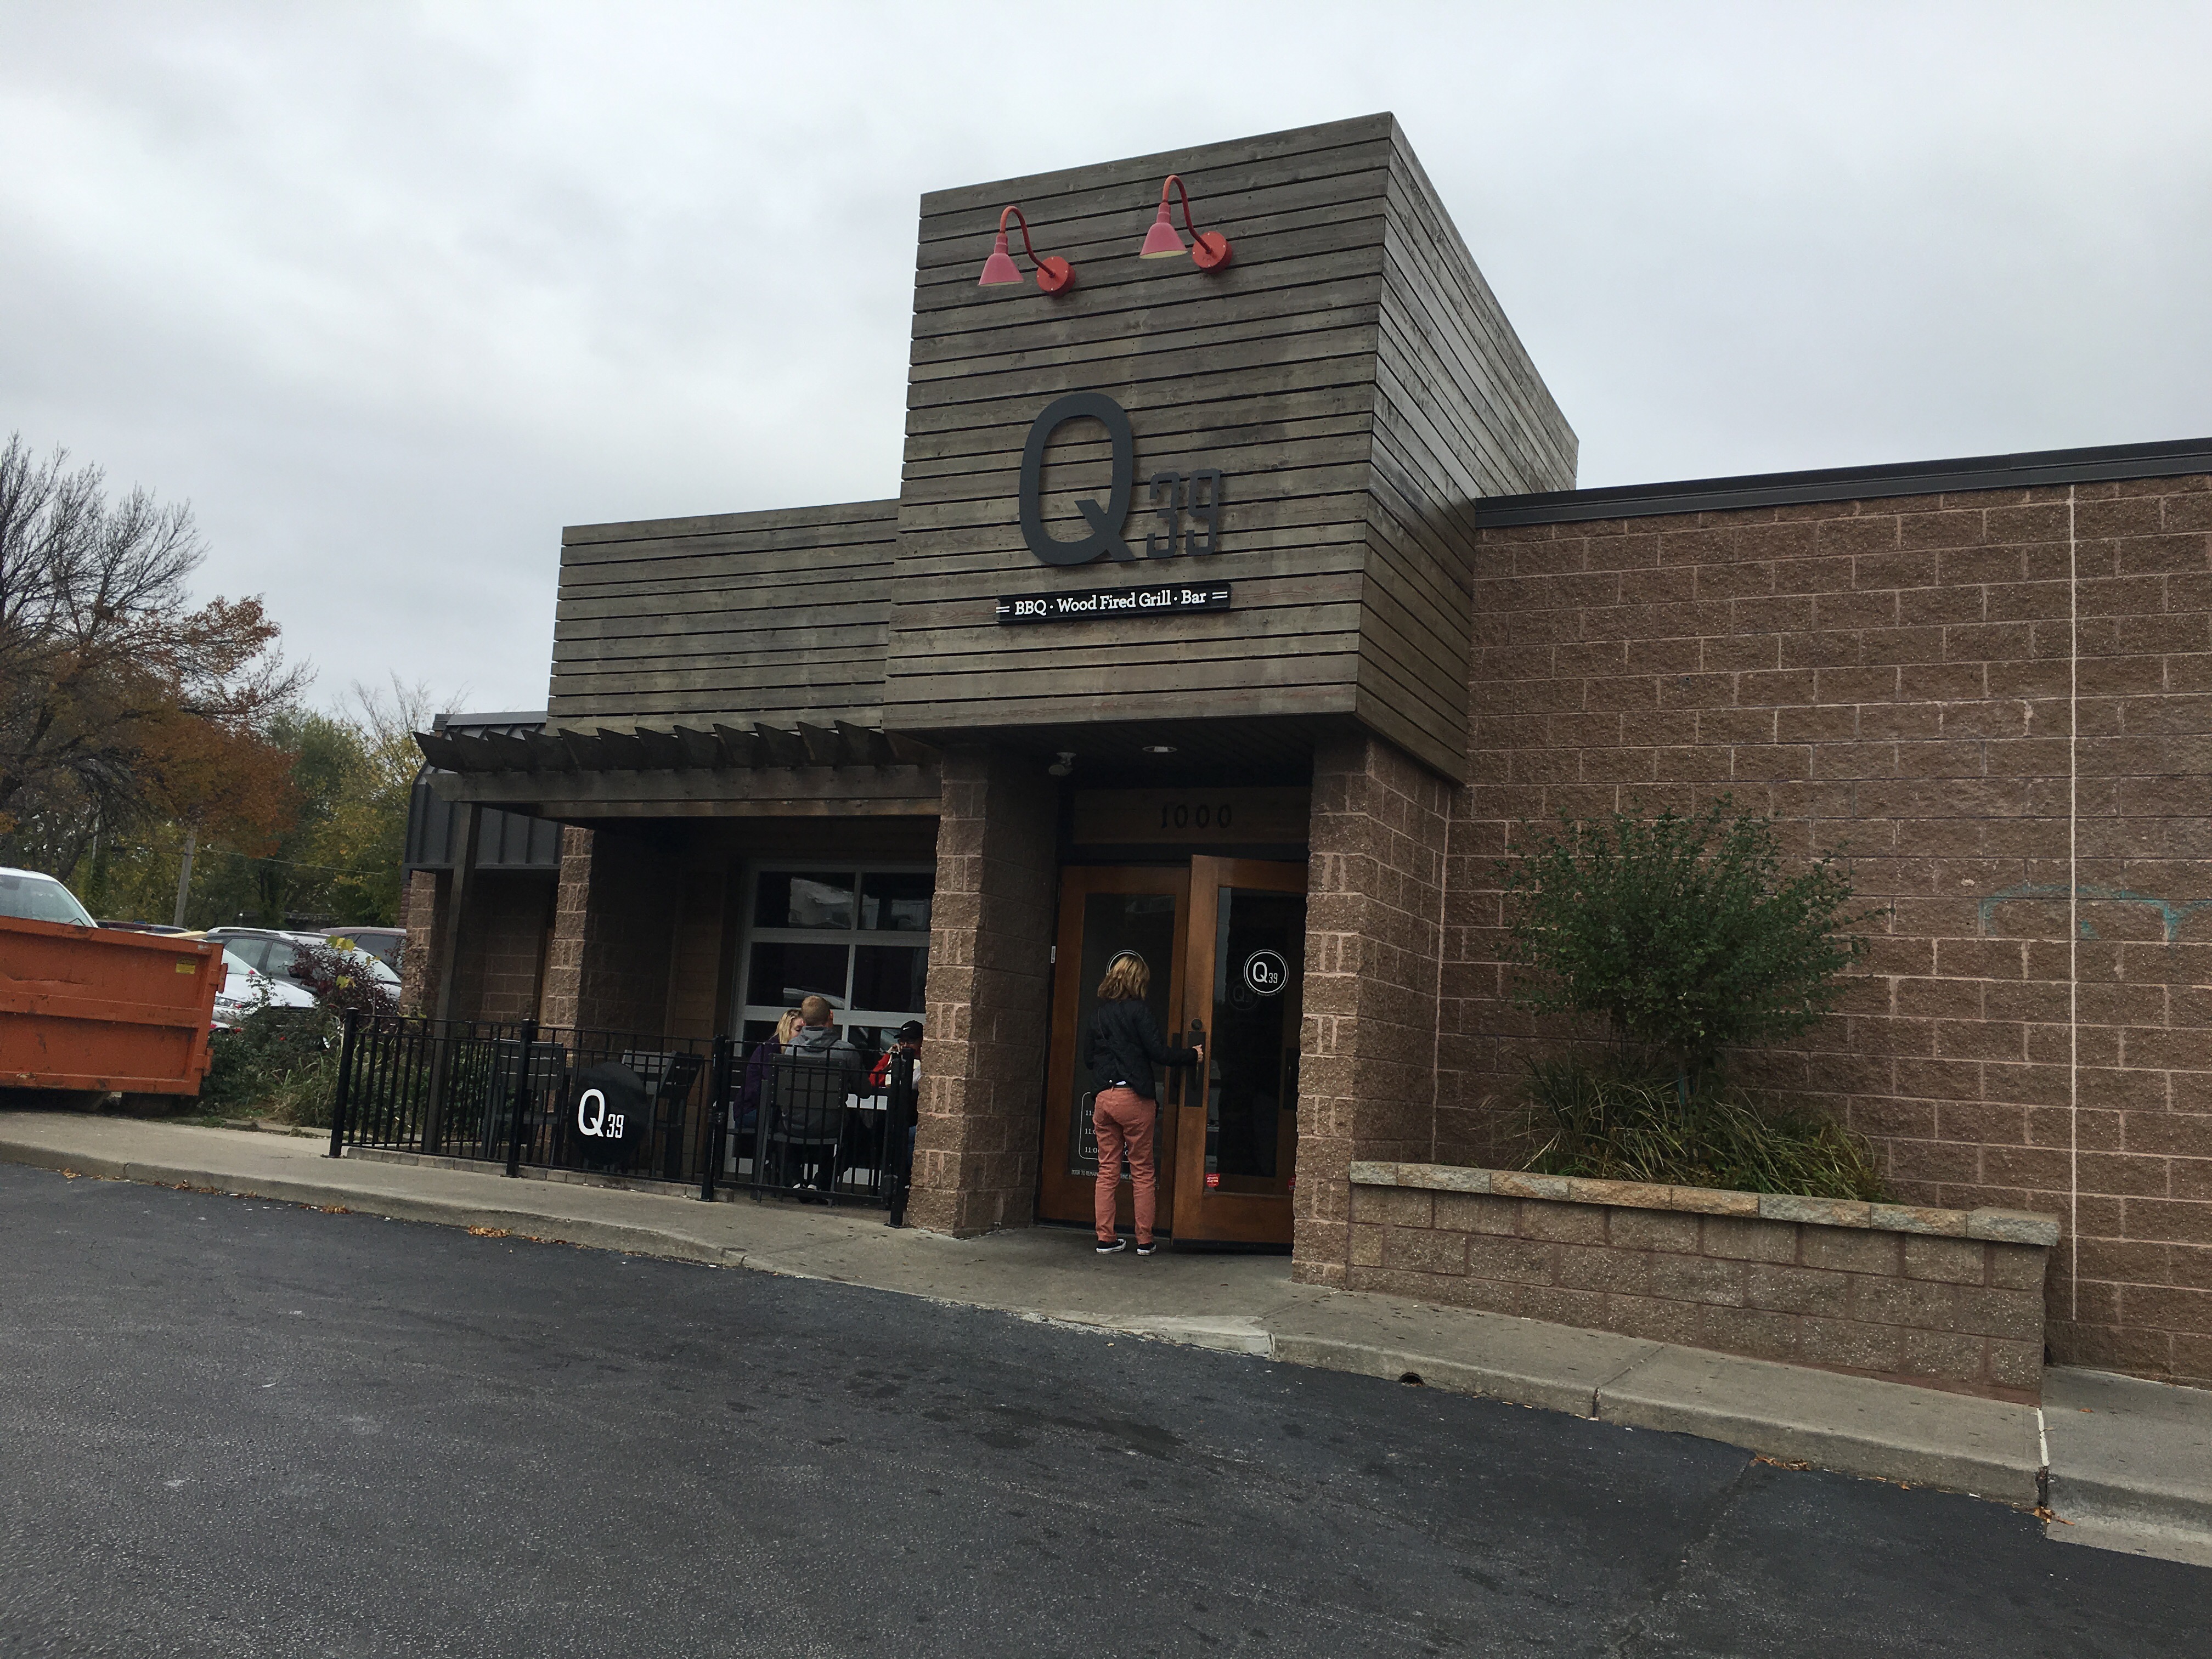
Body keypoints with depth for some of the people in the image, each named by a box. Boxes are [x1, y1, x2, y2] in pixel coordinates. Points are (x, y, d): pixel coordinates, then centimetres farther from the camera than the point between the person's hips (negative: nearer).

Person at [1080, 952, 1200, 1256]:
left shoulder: (1097, 1013, 9)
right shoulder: (1138, 1011, -8)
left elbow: (1088, 1058, 14)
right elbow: (1158, 1053, -10)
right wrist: (1193, 1055, 2)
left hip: (1103, 1098, 5)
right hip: (1134, 1098, -5)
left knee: (1107, 1171, 9)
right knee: (1143, 1171, 5)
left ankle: (1106, 1239, 9)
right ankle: (1145, 1240, 8)